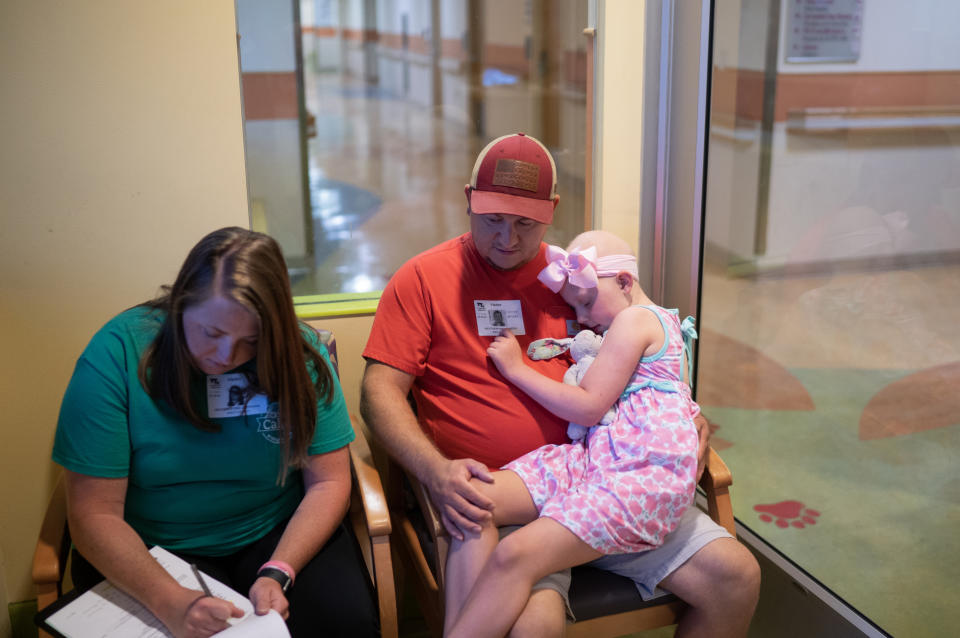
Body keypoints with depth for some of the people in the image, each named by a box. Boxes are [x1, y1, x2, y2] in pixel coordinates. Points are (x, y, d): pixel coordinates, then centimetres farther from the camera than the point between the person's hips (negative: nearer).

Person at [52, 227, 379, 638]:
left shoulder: (299, 354, -11)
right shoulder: (117, 354, -17)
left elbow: (328, 483, -7)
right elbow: (94, 515, -16)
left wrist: (277, 573, -23)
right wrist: (170, 601, -31)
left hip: (281, 538, 1)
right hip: (154, 552, -1)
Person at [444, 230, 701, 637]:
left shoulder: (635, 319, -2)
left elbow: (588, 407, -9)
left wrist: (517, 369, -1)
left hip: (645, 475, -9)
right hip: (594, 459, 9)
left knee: (517, 555, -28)